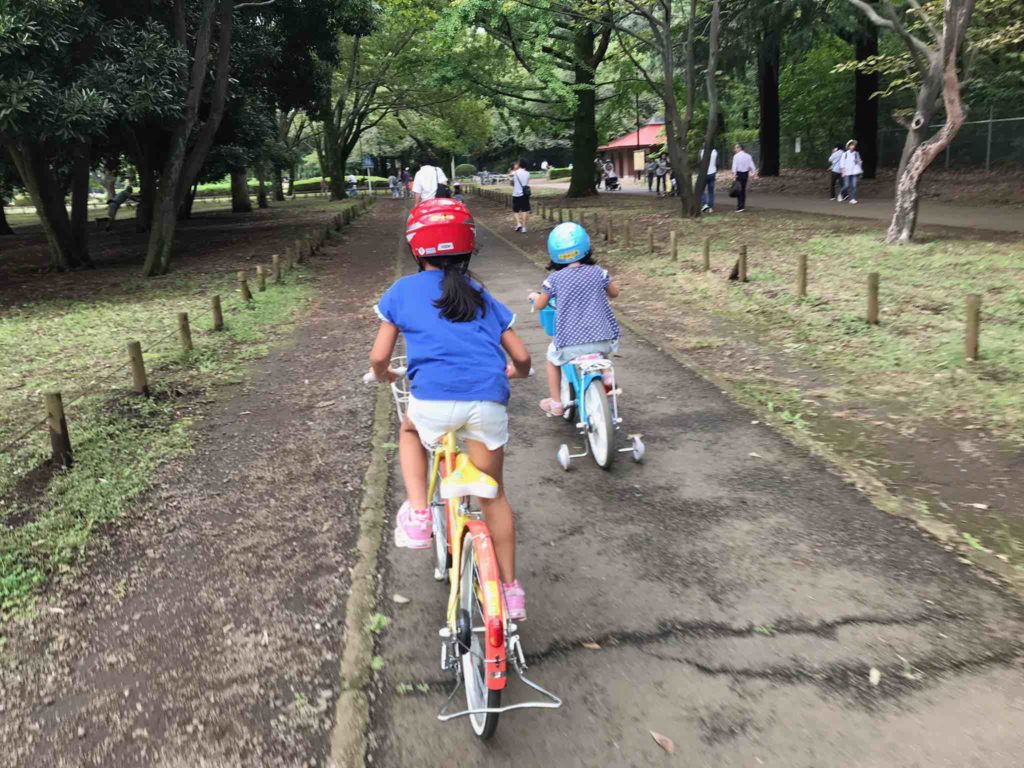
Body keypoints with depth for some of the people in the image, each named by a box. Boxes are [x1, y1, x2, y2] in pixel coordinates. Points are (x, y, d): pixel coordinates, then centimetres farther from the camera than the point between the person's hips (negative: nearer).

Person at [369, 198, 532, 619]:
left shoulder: (403, 290, 14)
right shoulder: (482, 296, 21)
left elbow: (379, 356, 11)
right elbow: (521, 355, 18)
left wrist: (383, 376, 35)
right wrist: (516, 373, 42)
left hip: (434, 399, -2)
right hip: (488, 402, 2)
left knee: (410, 430, 35)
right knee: (493, 493, 20)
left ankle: (417, 512, 15)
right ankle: (511, 589, 29)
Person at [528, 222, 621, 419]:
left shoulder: (555, 279, -1)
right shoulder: (598, 272, 4)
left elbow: (539, 305, 10)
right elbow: (614, 293, 21)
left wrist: (534, 296, 32)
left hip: (570, 343, -2)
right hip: (603, 339, 2)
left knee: (552, 357, 27)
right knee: (603, 350, 37)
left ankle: (556, 403, 28)